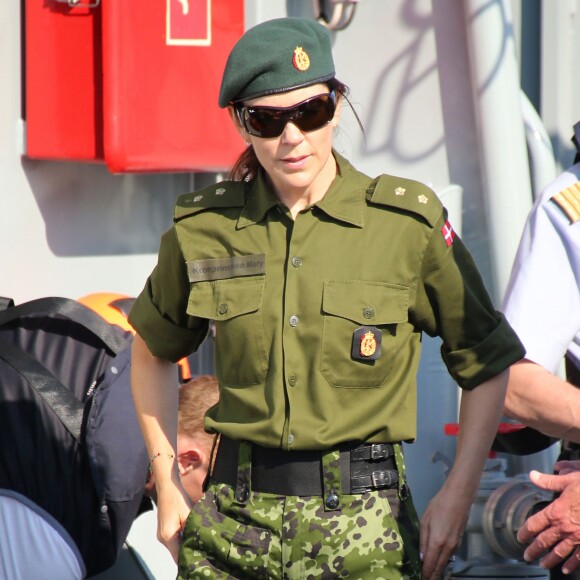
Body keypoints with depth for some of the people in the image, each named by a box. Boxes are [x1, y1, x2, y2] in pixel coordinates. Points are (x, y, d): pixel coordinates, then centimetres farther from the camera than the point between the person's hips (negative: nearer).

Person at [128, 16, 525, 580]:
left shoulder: (409, 222, -3)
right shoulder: (203, 228, 3)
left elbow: (487, 365, 6)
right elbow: (151, 354, 20)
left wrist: (456, 498, 0)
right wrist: (167, 488, 14)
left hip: (362, 525, -2)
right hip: (233, 520, 2)